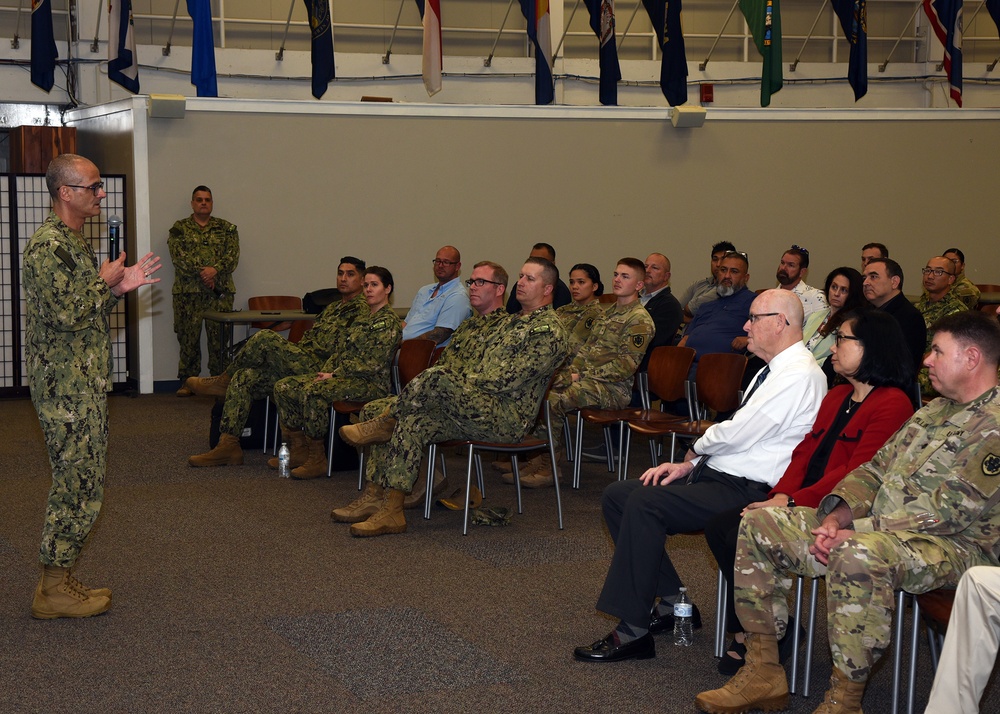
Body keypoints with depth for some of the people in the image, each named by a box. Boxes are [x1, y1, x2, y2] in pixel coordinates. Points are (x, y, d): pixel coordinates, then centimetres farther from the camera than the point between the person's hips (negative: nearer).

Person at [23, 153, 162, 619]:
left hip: (85, 386, 10)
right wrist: (106, 284, -10)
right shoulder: (47, 246, -17)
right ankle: (54, 592, 4)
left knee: (77, 487, 13)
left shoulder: (73, 241, 16)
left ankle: (57, 582, 20)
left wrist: (119, 288, 5)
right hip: (67, 388, -10)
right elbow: (66, 313, -24)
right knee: (79, 490, -5)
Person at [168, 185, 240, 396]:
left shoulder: (226, 228, 12)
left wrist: (215, 270, -17)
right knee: (188, 337, 0)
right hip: (188, 291, -1)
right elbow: (179, 257, -5)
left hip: (220, 291, 1)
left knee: (219, 337, 0)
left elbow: (232, 256, 0)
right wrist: (201, 272, -16)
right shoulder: (179, 229, 8)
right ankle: (187, 381, 7)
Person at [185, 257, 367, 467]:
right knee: (244, 378, -6)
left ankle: (223, 381, 1)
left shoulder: (360, 310, -3)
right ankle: (228, 445, -8)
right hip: (302, 365, 9)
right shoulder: (332, 308, 28)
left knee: (265, 338, -23)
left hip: (318, 369, -9)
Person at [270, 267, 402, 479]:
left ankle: (317, 460, -24)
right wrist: (326, 371, 2)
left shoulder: (389, 322, -8)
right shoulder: (363, 317, 21)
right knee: (284, 386, -5)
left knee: (313, 391, -34)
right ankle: (298, 452, -2)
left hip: (370, 383, -9)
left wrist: (334, 375, -15)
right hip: (342, 375, 9)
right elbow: (340, 351, 22)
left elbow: (372, 364, -17)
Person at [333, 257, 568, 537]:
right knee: (412, 422, -8)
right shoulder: (514, 322, 24)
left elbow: (507, 380, -17)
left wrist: (461, 382, -9)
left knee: (438, 377, -27)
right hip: (482, 411, 10)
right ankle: (389, 510, -10)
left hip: (509, 419, -9)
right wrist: (462, 381, 6)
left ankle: (385, 423, -3)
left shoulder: (549, 330, -9)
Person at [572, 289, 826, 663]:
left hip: (747, 492, -11)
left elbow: (735, 435, -21)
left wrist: (695, 451, -2)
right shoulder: (774, 371, 19)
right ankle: (672, 602, 7)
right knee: (617, 495, 4)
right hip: (716, 477, 11)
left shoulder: (799, 376, -15)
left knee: (644, 503, -28)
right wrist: (688, 464, 8)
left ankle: (632, 632, -24)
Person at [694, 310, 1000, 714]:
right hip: (875, 527, 10)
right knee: (759, 522, 1)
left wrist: (856, 532, -20)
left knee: (857, 556, -42)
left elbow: (945, 510, -20)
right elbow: (875, 470, 16)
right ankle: (763, 674, -1)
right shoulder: (934, 411, 18)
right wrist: (836, 517, -4)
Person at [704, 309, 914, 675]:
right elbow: (804, 452, 14)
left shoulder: (892, 404, -10)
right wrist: (780, 495, -5)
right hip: (800, 502, 9)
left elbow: (857, 472, -18)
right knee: (719, 525, -8)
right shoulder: (836, 397, 20)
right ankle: (747, 631, -3)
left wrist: (793, 502, -22)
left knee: (745, 538, -24)